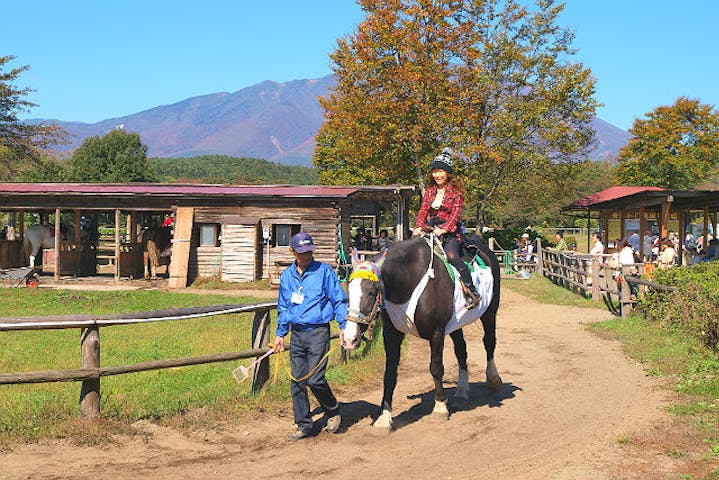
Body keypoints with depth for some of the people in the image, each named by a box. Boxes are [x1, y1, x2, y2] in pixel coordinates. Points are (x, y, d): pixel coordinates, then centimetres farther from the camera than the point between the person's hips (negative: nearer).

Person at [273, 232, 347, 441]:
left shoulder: (324, 271, -4)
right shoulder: (286, 276, 10)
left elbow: (339, 300, -1)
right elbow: (283, 307, 20)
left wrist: (343, 327, -9)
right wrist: (280, 334, 18)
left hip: (318, 332, -5)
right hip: (296, 333, 5)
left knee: (315, 379, -10)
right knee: (297, 381, 5)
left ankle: (333, 413, 16)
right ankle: (304, 425, 15)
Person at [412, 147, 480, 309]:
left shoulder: (456, 191, 1)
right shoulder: (429, 191, 16)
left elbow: (456, 213, -8)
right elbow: (423, 210, 11)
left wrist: (444, 229, -22)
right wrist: (419, 227, -8)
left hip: (450, 232, -6)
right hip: (430, 231, 6)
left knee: (451, 255, -29)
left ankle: (472, 291, -23)